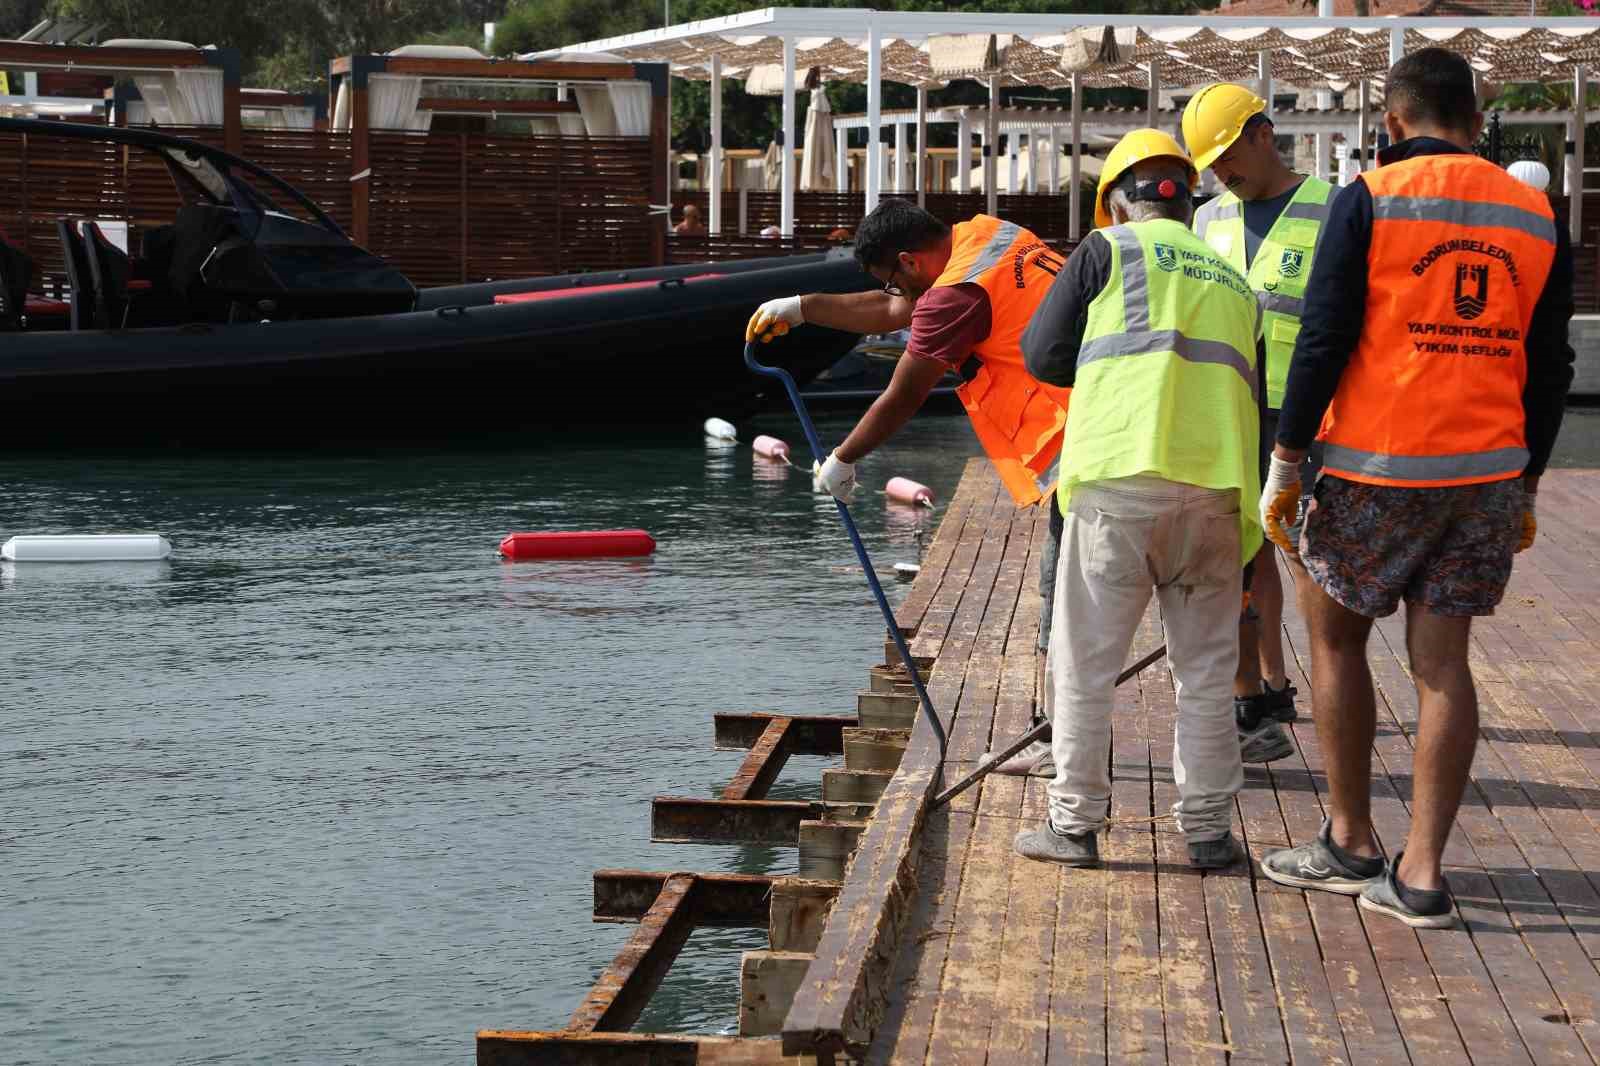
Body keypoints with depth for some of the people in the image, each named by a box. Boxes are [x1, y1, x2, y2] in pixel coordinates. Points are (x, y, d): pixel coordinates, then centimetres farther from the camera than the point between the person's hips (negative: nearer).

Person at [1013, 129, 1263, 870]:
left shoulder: (1110, 249, 10)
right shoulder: (1234, 284, 24)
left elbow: (1043, 356, 7)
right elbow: (1255, 401, 21)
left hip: (1121, 476, -4)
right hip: (1218, 486, 4)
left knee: (1086, 661, 5)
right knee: (1206, 667, 11)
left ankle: (1075, 823, 7)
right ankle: (1209, 828, 13)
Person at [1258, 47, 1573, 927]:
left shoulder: (1370, 199, -5)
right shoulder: (1536, 217, 8)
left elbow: (1323, 340, -10)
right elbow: (1550, 367, 11)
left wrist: (1284, 463, -4)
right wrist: (1526, 483, 20)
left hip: (1376, 467, -4)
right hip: (1489, 474, 4)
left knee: (1336, 636, 13)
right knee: (1441, 662, 6)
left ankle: (1350, 844, 17)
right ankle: (1420, 874, 6)